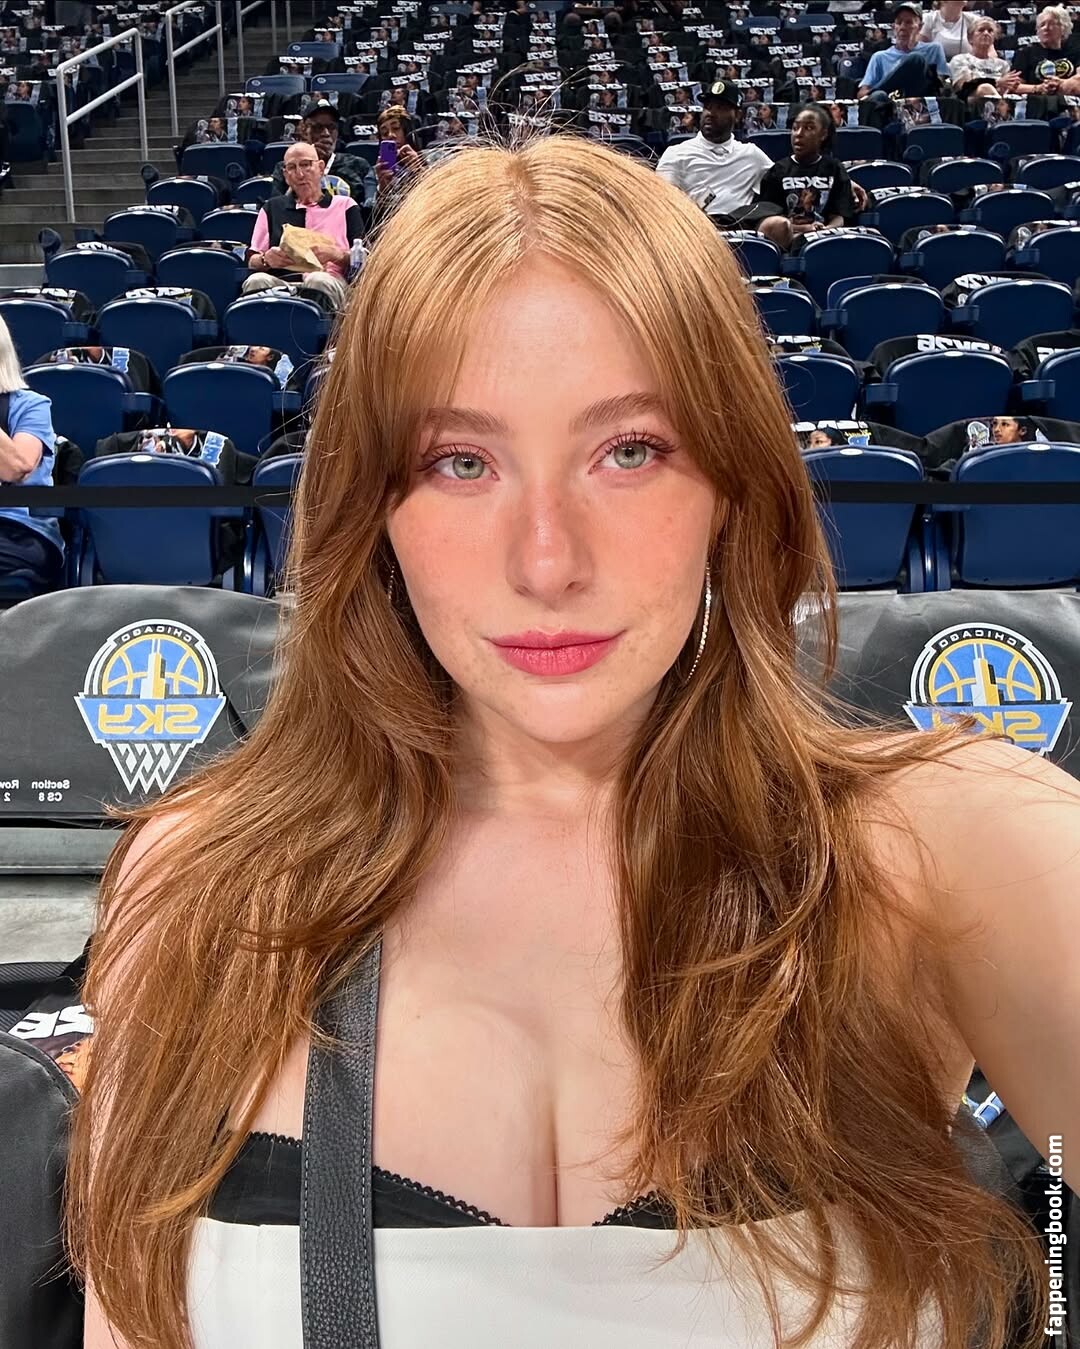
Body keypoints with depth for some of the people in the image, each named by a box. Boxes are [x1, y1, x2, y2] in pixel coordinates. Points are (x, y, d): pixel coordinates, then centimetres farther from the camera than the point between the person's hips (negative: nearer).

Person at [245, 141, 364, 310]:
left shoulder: (345, 205, 22)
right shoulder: (272, 207, 29)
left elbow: (362, 260, 10)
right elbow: (251, 261, 20)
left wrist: (336, 255, -10)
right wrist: (266, 259, -4)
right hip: (280, 281, 2)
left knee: (318, 281, -38)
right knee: (257, 281, -34)